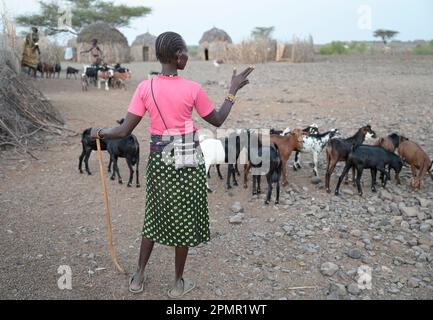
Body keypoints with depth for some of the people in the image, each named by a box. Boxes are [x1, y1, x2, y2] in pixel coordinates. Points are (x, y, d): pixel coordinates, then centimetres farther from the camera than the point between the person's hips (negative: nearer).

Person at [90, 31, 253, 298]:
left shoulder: (145, 88, -7)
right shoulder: (192, 89, -13)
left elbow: (125, 131, -7)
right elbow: (218, 121, 0)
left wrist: (100, 133, 12)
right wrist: (233, 91, 9)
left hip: (159, 159, 3)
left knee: (156, 214, 20)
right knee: (185, 219, 11)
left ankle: (139, 276, 31)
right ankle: (179, 283, 26)